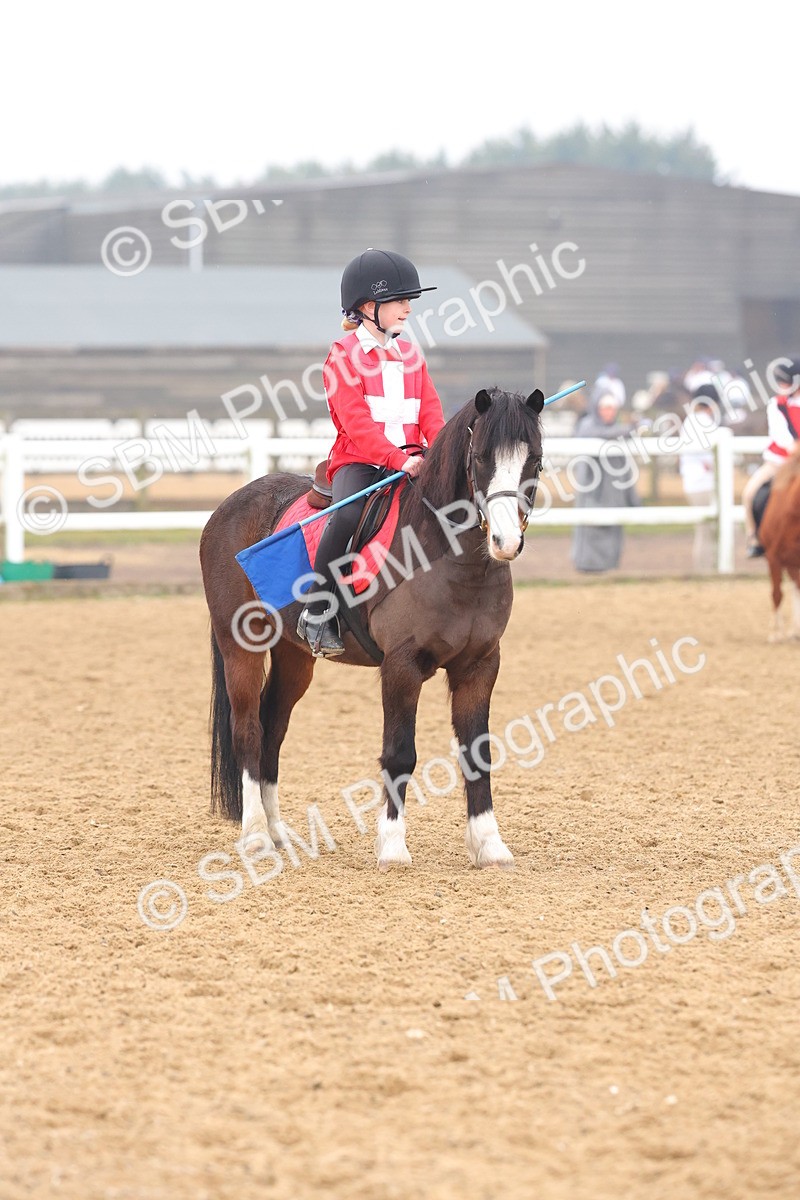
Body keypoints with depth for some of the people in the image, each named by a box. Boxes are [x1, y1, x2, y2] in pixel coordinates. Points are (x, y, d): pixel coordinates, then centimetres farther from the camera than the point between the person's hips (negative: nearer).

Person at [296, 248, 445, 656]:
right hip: (358, 462, -6)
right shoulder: (343, 355, -1)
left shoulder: (411, 355, 19)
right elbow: (357, 423, -13)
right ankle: (317, 613, -25)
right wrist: (399, 460, -25)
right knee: (347, 515, -36)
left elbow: (431, 414, 11)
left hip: (410, 461, 6)